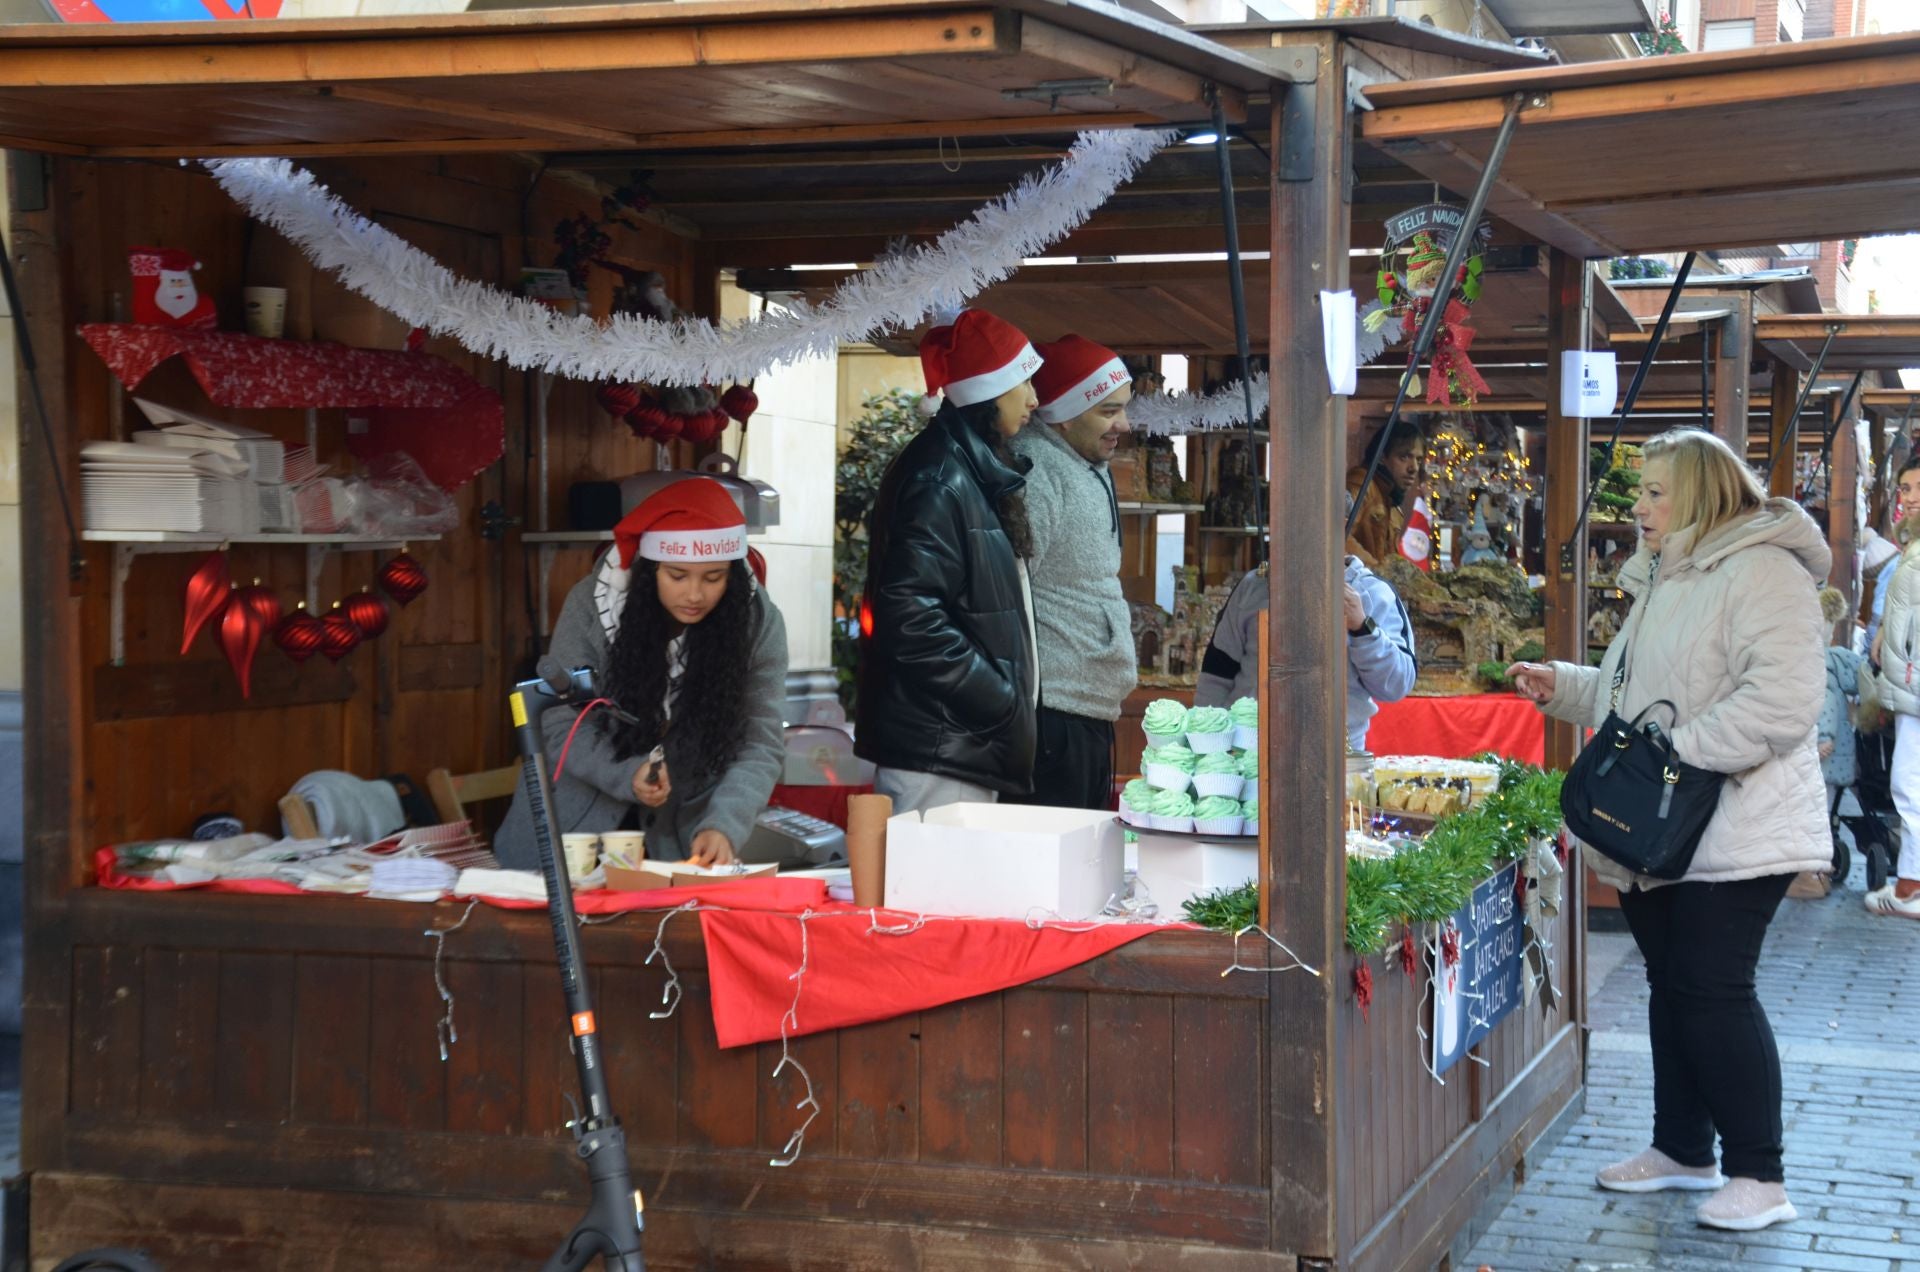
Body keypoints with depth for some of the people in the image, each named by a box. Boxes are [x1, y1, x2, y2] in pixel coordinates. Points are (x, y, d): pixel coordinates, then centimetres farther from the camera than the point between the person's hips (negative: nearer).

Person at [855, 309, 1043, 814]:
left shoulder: (978, 474, 16)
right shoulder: (939, 480, -15)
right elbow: (912, 617, -23)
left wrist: (1006, 696, 14)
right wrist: (1001, 700, -17)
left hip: (969, 745, 10)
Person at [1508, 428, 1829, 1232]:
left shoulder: (1761, 573, -15)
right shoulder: (1661, 583, 17)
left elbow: (1782, 697, -27)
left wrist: (1679, 754, -27)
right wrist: (1560, 687, 14)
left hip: (1731, 833, -9)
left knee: (1715, 992, -7)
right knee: (1672, 987, 15)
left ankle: (1759, 1176, 2)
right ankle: (1683, 1149, 27)